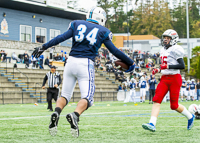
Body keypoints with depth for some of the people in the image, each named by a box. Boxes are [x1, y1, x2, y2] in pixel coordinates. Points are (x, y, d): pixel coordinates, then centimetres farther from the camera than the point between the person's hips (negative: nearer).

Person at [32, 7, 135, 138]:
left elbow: (61, 38, 6)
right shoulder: (103, 32, 10)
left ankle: (56, 113, -18)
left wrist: (44, 47, 13)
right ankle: (75, 115, -34)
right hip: (86, 64, -3)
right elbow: (114, 51, 9)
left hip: (71, 61, 3)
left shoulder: (77, 24, 13)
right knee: (87, 97, -3)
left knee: (65, 95, 12)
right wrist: (130, 63, 20)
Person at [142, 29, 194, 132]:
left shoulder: (175, 49, -10)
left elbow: (182, 66, -16)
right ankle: (152, 124, -17)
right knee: (156, 100, -10)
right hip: (164, 78, 7)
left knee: (174, 105, -1)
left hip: (174, 78, -7)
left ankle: (190, 117, 25)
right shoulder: (163, 50, 16)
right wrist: (158, 70, 11)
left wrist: (168, 66, -23)